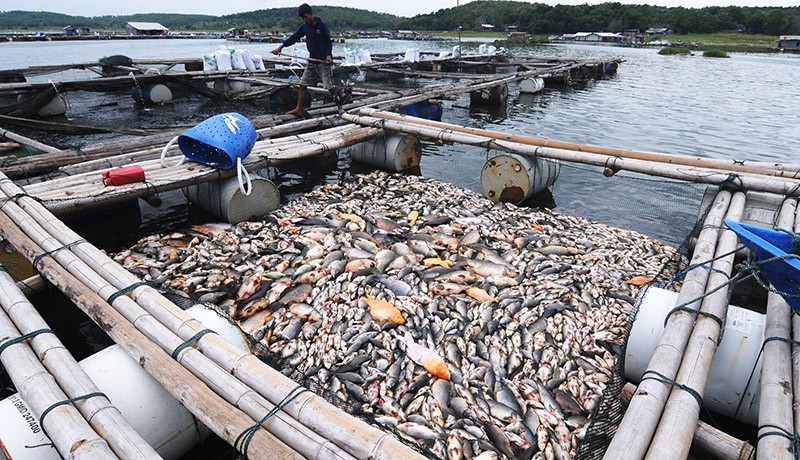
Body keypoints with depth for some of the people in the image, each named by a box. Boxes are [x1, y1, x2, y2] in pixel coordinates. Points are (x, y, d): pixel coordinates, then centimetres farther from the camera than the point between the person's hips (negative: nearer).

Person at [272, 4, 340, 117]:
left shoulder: (322, 26, -8)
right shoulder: (304, 27, 9)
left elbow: (329, 42, -9)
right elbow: (294, 37, 14)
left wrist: (328, 55, -26)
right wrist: (281, 46, 8)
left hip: (323, 62, -6)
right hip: (312, 61, 7)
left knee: (330, 87, -9)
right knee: (303, 84, 5)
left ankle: (340, 107, 4)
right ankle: (298, 109, 11)